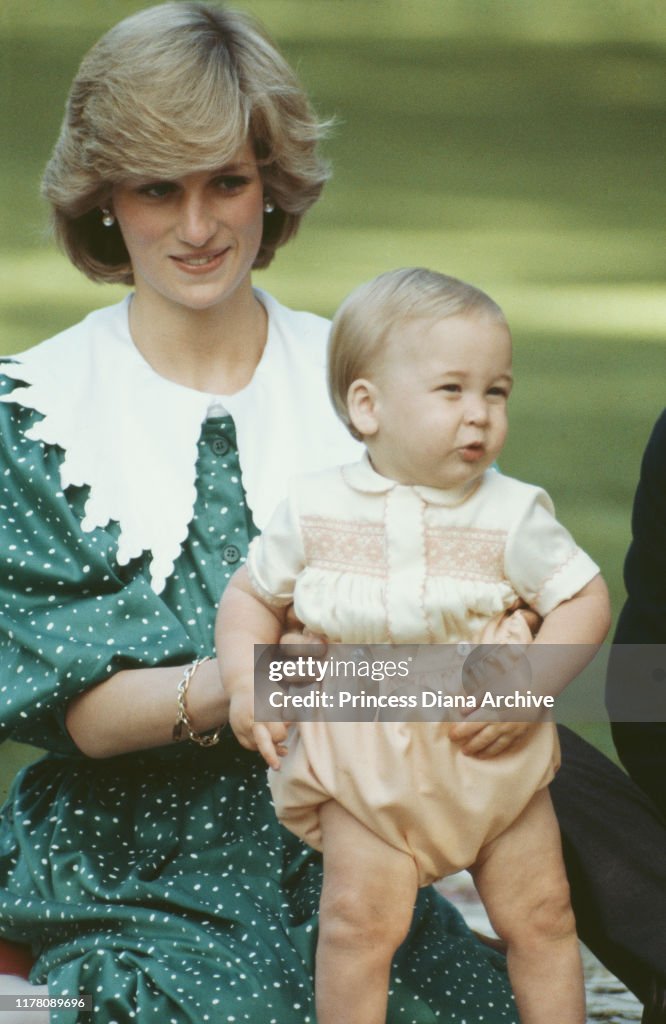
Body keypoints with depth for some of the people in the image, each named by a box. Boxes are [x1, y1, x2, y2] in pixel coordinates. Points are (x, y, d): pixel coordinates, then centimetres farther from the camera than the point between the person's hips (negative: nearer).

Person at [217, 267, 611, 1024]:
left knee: (540, 918, 5)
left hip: (493, 755, 1)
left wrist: (526, 687, -17)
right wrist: (246, 687, -9)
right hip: (362, 758, -1)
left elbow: (584, 601, -4)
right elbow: (252, 595, 7)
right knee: (360, 920, -12)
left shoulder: (511, 515, -7)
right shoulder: (317, 509, -5)